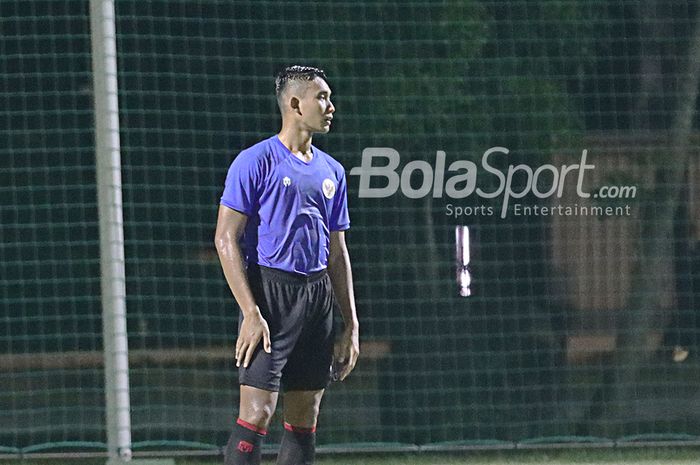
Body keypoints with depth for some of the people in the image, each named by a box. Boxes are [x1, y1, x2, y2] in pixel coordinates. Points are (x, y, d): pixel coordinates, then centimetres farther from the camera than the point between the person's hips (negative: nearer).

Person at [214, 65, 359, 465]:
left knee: (305, 419, 6)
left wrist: (351, 326, 14)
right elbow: (226, 239, -9)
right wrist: (251, 312, -17)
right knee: (257, 414, -14)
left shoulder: (331, 171, 15)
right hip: (270, 291, -7)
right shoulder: (256, 162, -5)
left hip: (318, 294, 7)